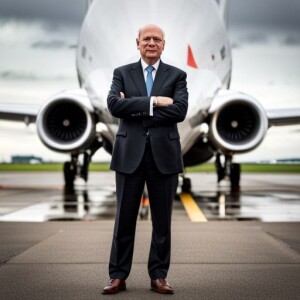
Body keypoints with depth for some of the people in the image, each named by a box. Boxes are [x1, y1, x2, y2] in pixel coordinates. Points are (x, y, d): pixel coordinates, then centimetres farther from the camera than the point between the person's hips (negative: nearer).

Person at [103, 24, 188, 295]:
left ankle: (158, 276, 16)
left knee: (162, 219, 6)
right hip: (130, 153, 0)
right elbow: (114, 105, -9)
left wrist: (135, 109, -10)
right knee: (125, 217, 4)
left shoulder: (177, 75, 7)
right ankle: (118, 275, 13)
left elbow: (180, 110, -10)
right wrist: (154, 101, -15)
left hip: (164, 153, 0)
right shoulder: (122, 73, 8)